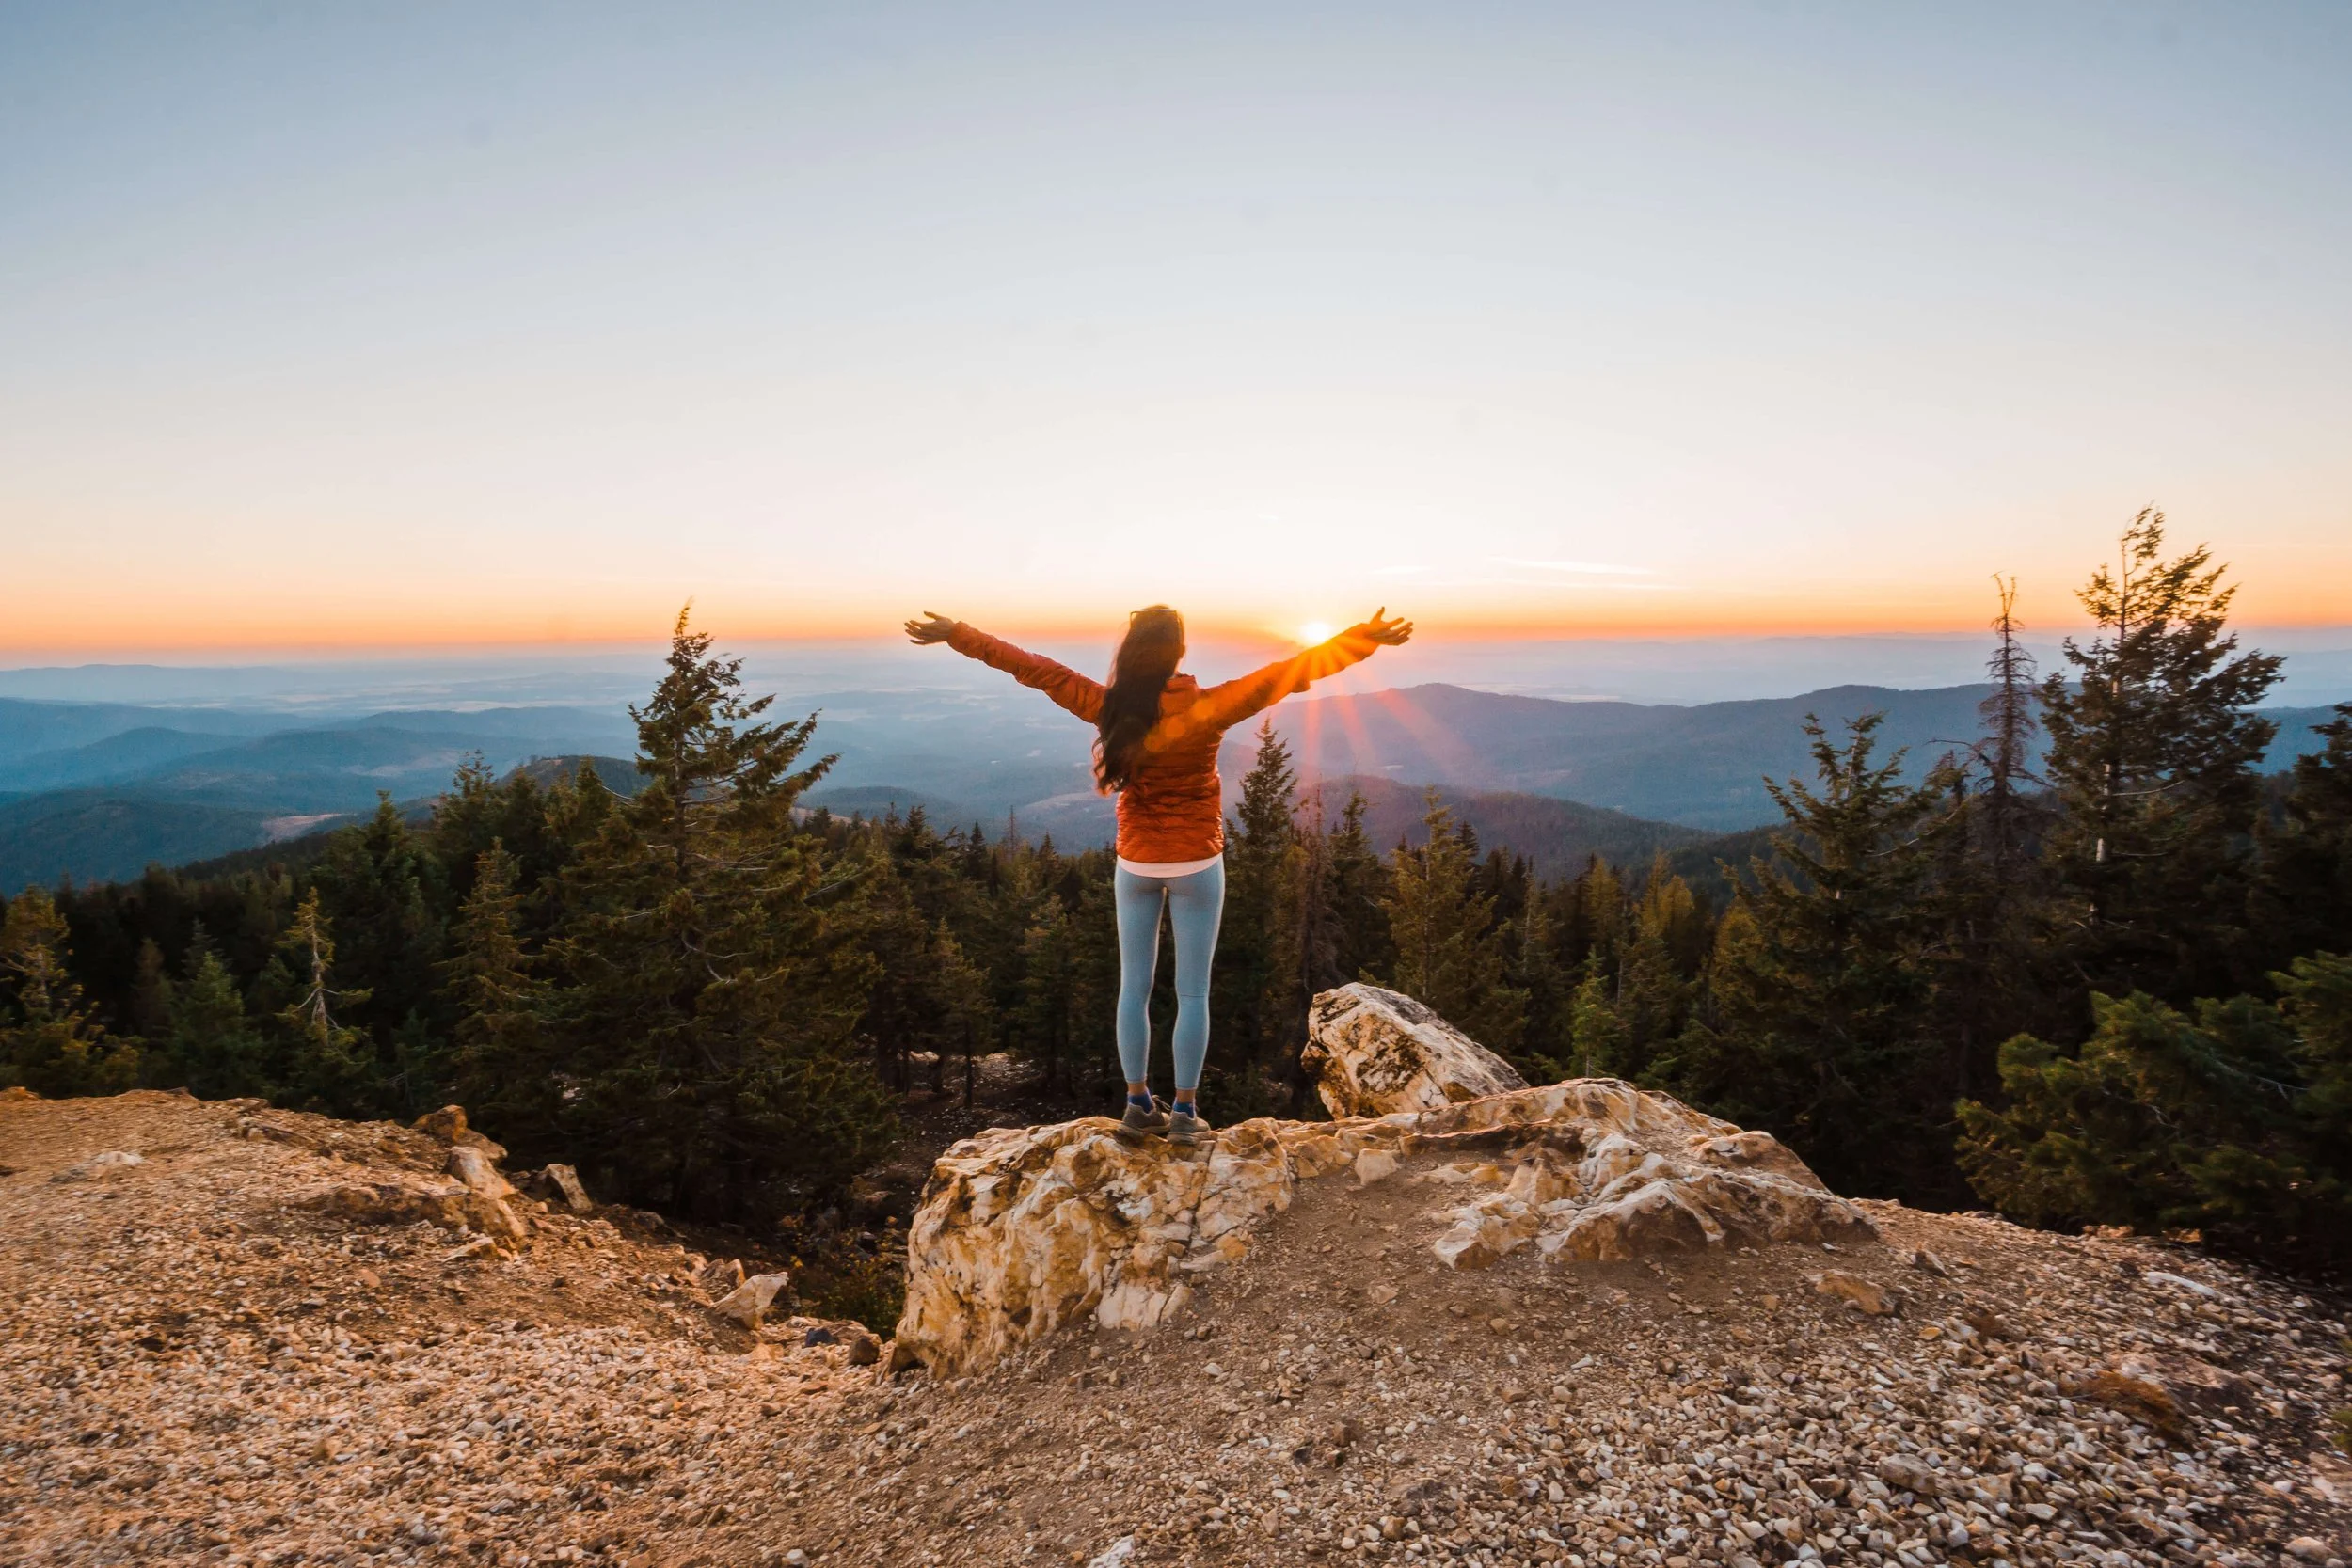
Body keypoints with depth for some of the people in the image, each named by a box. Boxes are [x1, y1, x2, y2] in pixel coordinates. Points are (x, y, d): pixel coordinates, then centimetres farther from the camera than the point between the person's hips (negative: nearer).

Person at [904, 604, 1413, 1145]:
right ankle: (1185, 1113, 12)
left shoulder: (1107, 706, -11)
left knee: (1134, 988, 12)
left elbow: (1030, 667, -3)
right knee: (1192, 994, 6)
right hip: (1195, 864, -3)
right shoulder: (1206, 708, -19)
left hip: (1135, 863, 3)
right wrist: (1363, 639, -16)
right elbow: (1287, 673, -20)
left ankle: (1139, 1105, 19)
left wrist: (954, 632, 7)